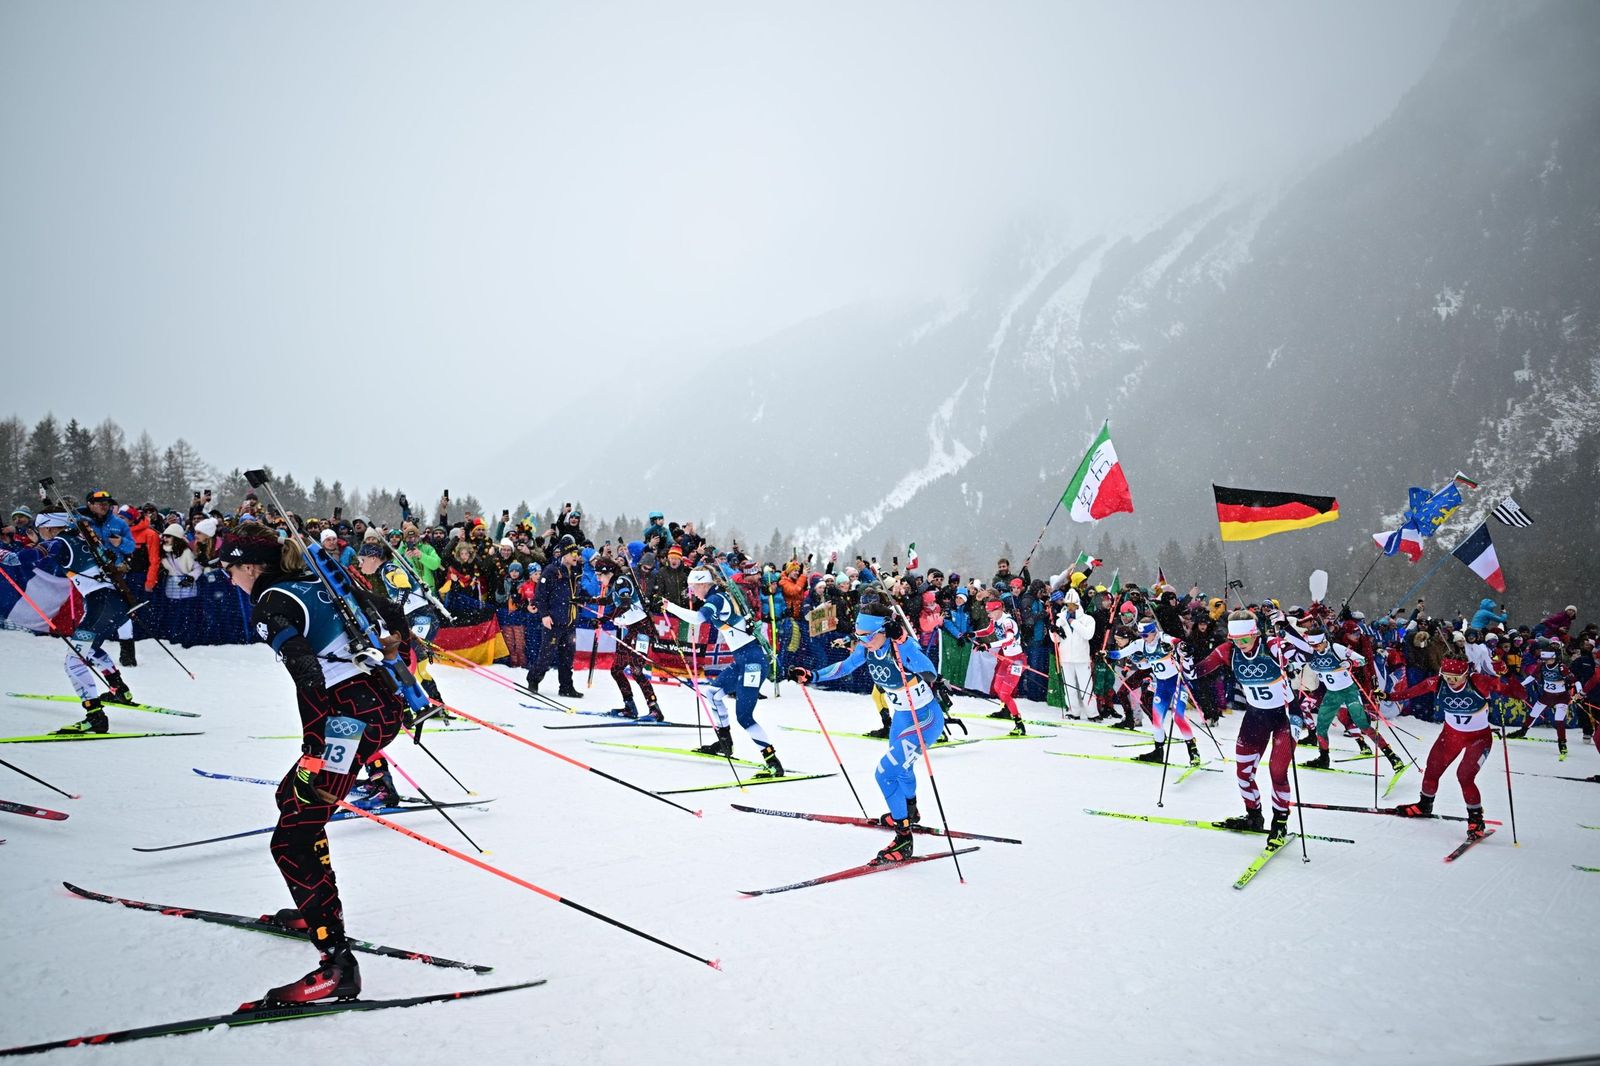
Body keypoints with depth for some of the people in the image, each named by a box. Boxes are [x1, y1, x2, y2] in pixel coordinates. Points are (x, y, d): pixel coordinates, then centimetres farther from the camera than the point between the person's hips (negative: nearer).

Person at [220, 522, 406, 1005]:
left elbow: (307, 675, -19)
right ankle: (318, 909, 37)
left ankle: (337, 963, -16)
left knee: (292, 839, -8)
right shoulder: (317, 584, 18)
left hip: (348, 715, -9)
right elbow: (389, 611, 25)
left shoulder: (270, 604, -5)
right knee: (291, 797, 27)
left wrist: (311, 760, -21)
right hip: (384, 702, 9)